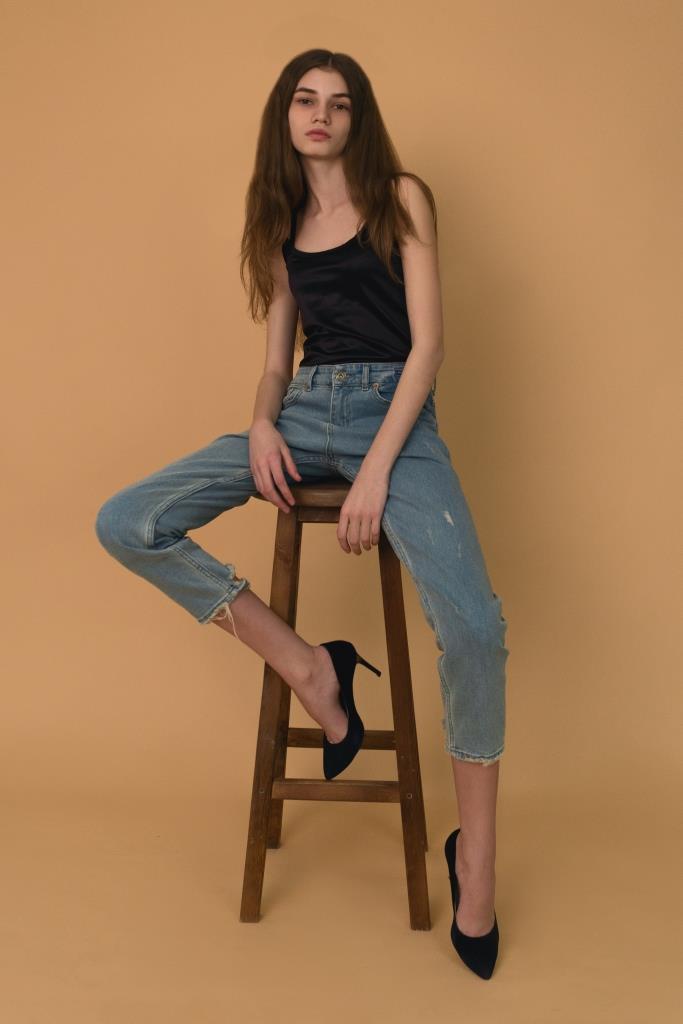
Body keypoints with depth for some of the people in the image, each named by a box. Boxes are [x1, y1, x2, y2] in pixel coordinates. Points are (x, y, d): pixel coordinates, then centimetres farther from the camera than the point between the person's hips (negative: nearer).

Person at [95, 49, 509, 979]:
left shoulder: (401, 197, 5)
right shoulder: (283, 224, 18)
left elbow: (427, 342, -4)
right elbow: (277, 359, 17)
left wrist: (377, 470, -16)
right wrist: (263, 425, -7)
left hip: (395, 413, -4)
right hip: (304, 413, 5)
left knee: (473, 624, -27)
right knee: (125, 526, -13)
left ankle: (475, 856, -6)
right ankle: (308, 668, -7)